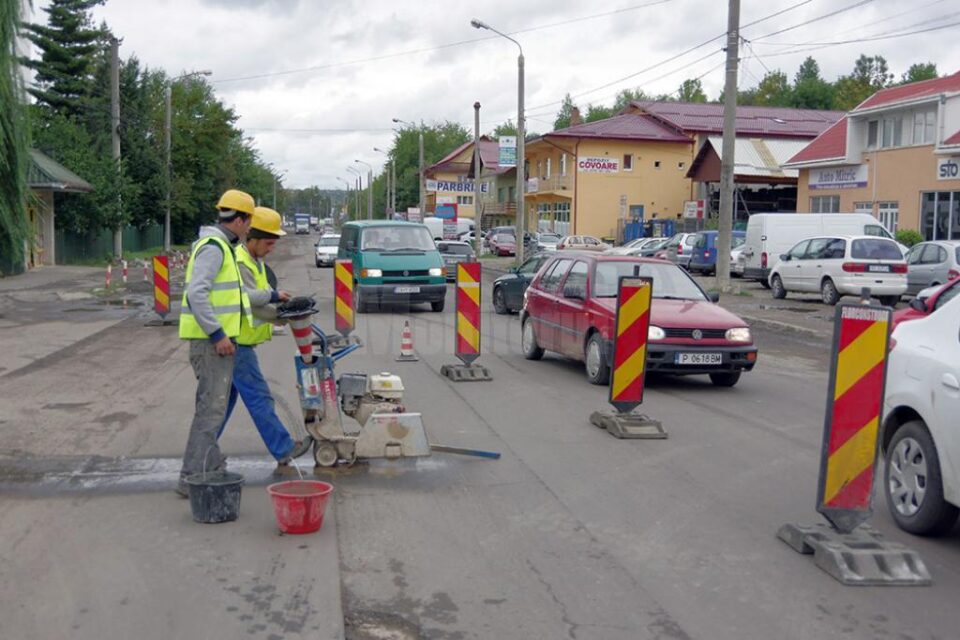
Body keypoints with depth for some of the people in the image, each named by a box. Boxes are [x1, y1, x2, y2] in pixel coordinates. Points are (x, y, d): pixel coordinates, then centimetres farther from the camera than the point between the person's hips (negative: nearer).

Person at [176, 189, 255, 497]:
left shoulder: (222, 246, 17)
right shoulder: (213, 247, -16)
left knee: (212, 403, 20)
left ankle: (212, 465, 34)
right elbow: (197, 293, -25)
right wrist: (217, 334, -24)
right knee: (212, 406, -9)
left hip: (216, 338, 11)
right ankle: (192, 477, -5)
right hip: (212, 340, -11)